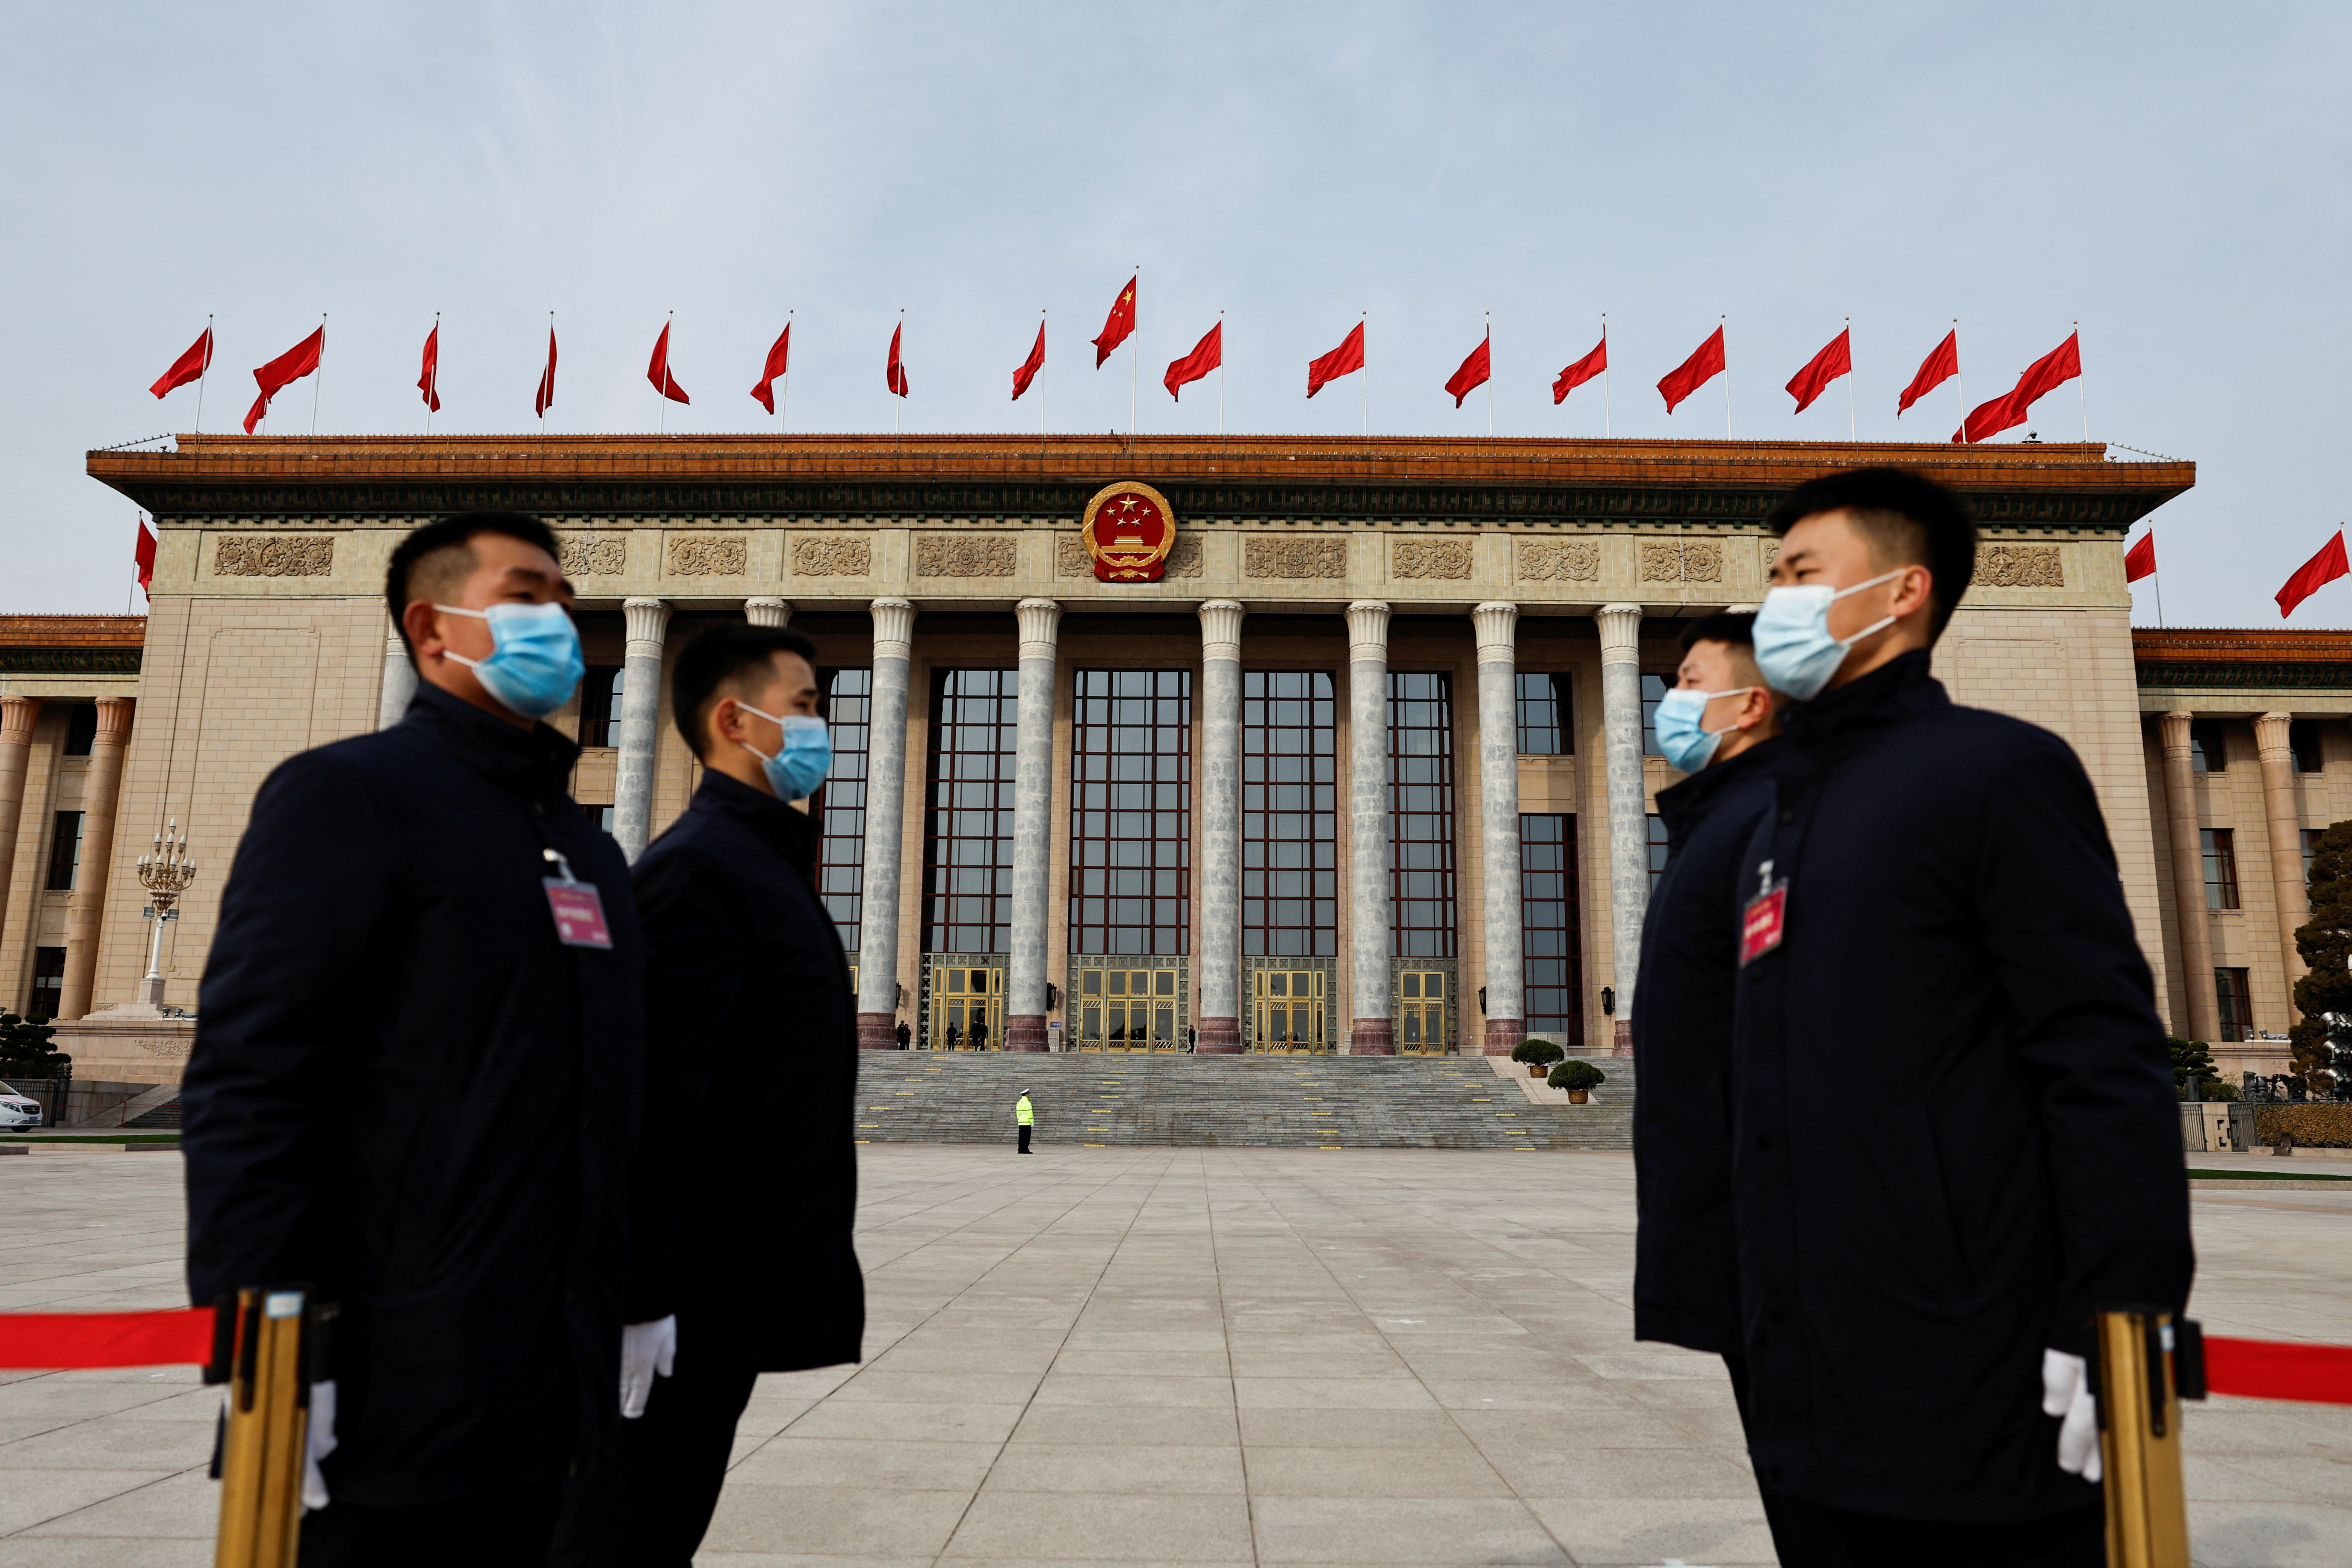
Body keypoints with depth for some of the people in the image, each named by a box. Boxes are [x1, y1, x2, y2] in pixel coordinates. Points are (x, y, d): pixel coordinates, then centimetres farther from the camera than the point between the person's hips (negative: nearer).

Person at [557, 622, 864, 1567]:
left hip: (736, 1284, 10)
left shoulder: (765, 861, 16)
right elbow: (654, 1097, -22)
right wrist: (641, 1298, -23)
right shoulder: (696, 867, -16)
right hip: (692, 1296, -10)